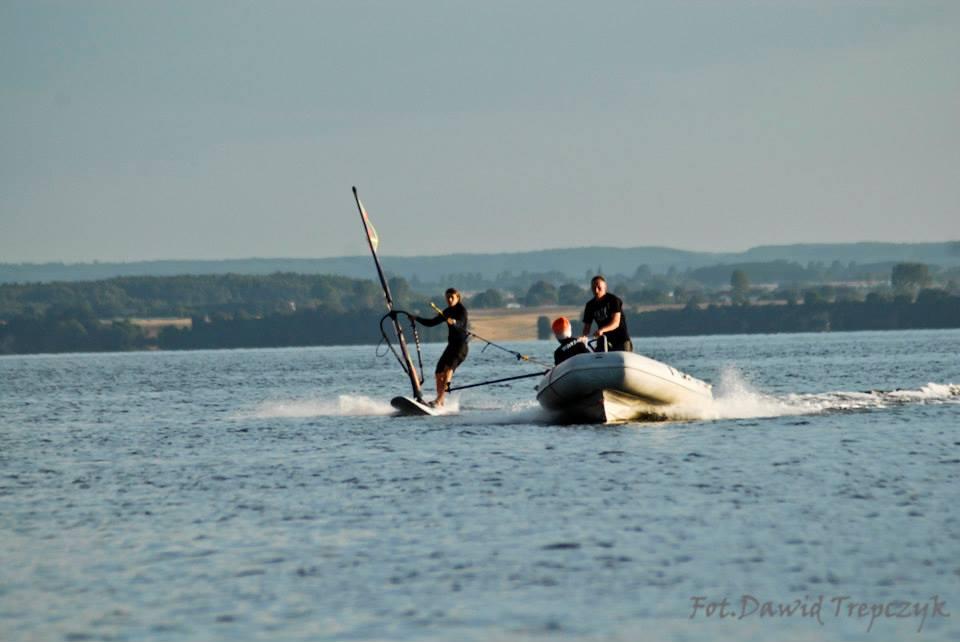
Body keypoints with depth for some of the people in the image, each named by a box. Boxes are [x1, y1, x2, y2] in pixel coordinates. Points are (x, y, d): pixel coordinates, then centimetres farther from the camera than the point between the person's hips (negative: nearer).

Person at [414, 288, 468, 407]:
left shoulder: (462, 310, -7)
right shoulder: (447, 312, 16)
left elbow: (460, 323, -27)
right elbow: (431, 323, 20)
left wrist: (453, 322, -49)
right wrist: (417, 318, 8)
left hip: (461, 345, -8)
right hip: (451, 345, 8)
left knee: (448, 367, -26)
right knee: (439, 373, 1)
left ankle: (439, 400, -36)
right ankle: (440, 403, 8)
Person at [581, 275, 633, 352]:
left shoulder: (613, 300, -10)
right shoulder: (590, 305, 3)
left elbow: (616, 322, -21)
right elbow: (587, 327, 2)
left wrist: (601, 330, -38)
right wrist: (583, 336, -21)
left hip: (621, 340, -4)